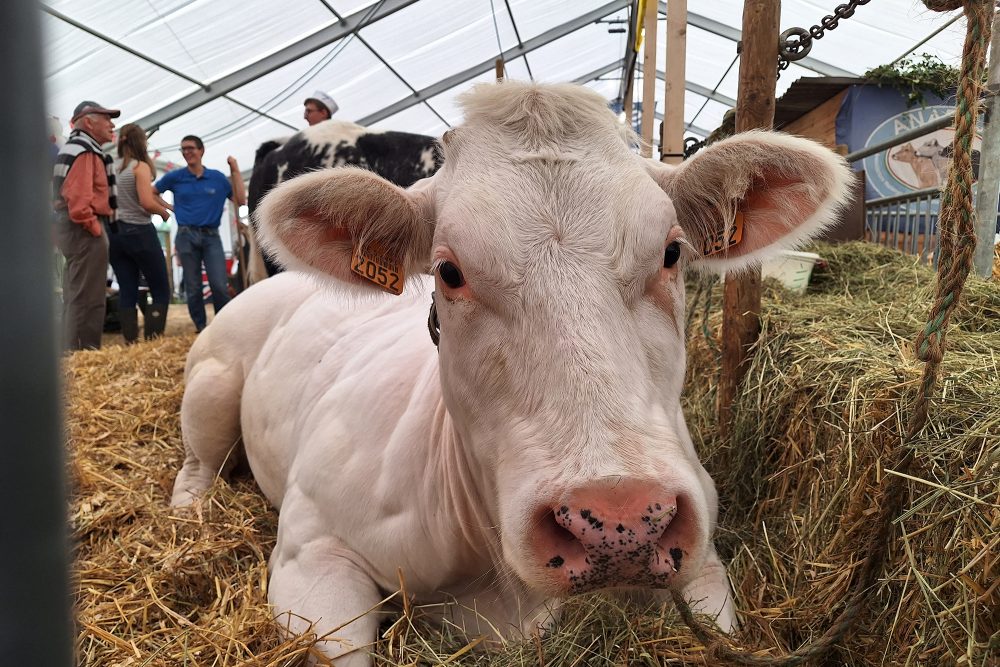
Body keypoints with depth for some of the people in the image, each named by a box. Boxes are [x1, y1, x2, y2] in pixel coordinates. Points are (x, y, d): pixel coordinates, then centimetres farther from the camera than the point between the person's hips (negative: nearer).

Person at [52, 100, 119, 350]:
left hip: (73, 229, 11)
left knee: (75, 298, 14)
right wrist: (94, 228, -15)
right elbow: (78, 200, -25)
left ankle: (74, 354, 21)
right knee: (87, 300, -9)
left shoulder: (74, 149, 21)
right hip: (84, 232, -11)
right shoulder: (84, 151, -12)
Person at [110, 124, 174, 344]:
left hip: (116, 233, 6)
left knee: (127, 292, 6)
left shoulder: (112, 167, 10)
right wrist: (164, 211, 2)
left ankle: (131, 342, 4)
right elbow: (147, 202, -17)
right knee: (161, 291, 1)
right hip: (140, 233, -6)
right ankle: (152, 341, -8)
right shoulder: (140, 166, -7)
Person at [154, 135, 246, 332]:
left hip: (211, 236, -1)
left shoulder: (217, 177, 6)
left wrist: (235, 170, 0)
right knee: (193, 289, 4)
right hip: (186, 236, 1)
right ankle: (201, 329, 16)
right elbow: (150, 193, 18)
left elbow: (240, 200, 0)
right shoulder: (175, 177, 7)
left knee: (220, 286, -12)